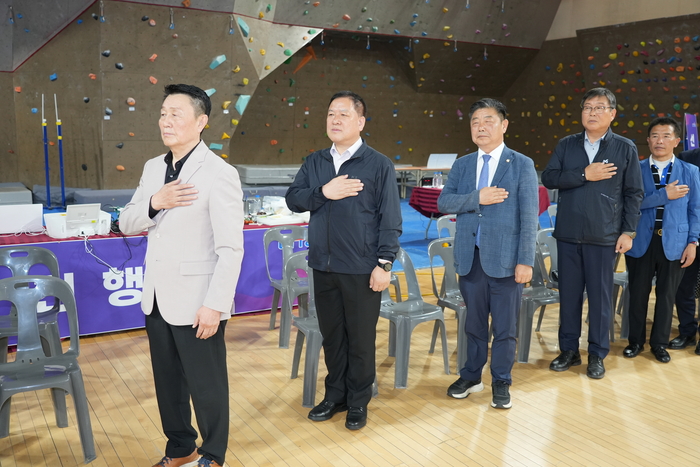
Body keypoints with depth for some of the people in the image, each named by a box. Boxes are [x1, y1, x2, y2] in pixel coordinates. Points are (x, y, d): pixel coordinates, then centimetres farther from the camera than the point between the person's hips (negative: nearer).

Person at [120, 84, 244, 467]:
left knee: (206, 386, 10)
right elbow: (126, 224, 9)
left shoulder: (219, 174, -15)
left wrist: (214, 305, -20)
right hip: (157, 298, 7)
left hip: (195, 302, -7)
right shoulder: (153, 168, 8)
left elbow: (231, 249, -17)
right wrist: (155, 203, -11)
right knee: (168, 383, 19)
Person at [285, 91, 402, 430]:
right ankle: (335, 395, 31)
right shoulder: (314, 163, 9)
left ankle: (358, 402, 24)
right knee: (331, 334, 15)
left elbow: (389, 219, -7)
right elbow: (293, 199, 2)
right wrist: (324, 192, -15)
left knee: (361, 338, 7)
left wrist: (384, 263, -12)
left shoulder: (379, 164, -4)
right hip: (323, 266, 4)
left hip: (362, 268, -4)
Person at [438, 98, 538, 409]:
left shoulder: (522, 165, -2)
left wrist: (526, 261, -12)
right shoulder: (461, 165, 10)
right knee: (474, 323, 15)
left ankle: (501, 383, 23)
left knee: (505, 327, 7)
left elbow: (529, 216, -6)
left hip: (505, 259, -3)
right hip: (470, 257, 3)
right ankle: (471, 377, 30)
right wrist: (476, 198, -16)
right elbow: (443, 202, 0)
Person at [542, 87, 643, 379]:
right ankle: (569, 350, 21)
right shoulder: (566, 145, 7)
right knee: (568, 293, 9)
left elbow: (634, 193, 1)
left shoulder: (625, 148, 1)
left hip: (604, 236, -2)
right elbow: (549, 178, -5)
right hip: (568, 234, 2)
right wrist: (584, 174, -15)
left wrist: (628, 231, -4)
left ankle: (597, 355, 18)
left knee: (600, 295, 5)